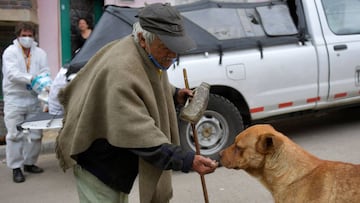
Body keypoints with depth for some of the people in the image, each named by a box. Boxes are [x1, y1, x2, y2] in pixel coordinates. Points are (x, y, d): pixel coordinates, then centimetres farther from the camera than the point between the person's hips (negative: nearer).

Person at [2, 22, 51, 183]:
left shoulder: (40, 53, 8)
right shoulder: (10, 52, -2)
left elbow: (45, 72, -1)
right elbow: (12, 73, -16)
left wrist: (39, 82, -23)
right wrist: (32, 79, -29)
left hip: (34, 100, 4)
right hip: (14, 100, -3)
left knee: (35, 134, 7)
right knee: (15, 135, -3)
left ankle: (29, 163, 23)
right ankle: (16, 168, 5)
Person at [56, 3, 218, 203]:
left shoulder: (149, 55, -5)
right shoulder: (122, 70, -36)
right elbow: (139, 135, -37)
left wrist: (174, 94, 1)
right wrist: (187, 161, -39)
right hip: (98, 162, -9)